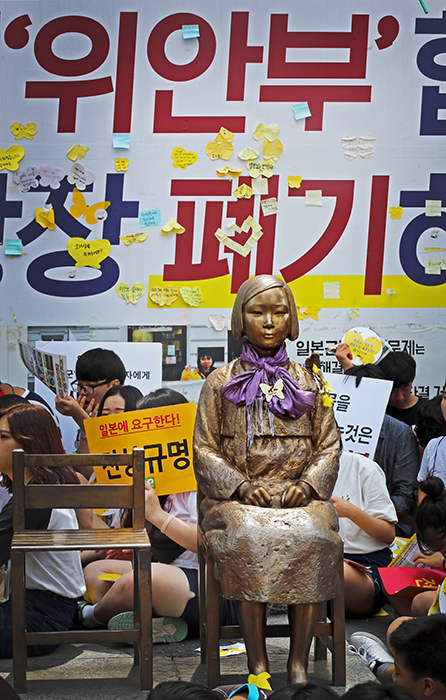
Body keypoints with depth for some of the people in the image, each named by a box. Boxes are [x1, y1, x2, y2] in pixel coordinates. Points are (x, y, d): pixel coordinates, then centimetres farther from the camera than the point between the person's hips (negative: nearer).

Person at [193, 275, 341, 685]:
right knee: (247, 539, -34)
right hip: (238, 497, -1)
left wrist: (307, 484, -8)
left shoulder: (308, 383, 15)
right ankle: (257, 663, -24)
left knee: (312, 539, -32)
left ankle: (299, 662, -22)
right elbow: (204, 449, 7)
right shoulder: (221, 382, 11)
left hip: (301, 494, 1)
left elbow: (329, 445, 12)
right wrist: (242, 487, -9)